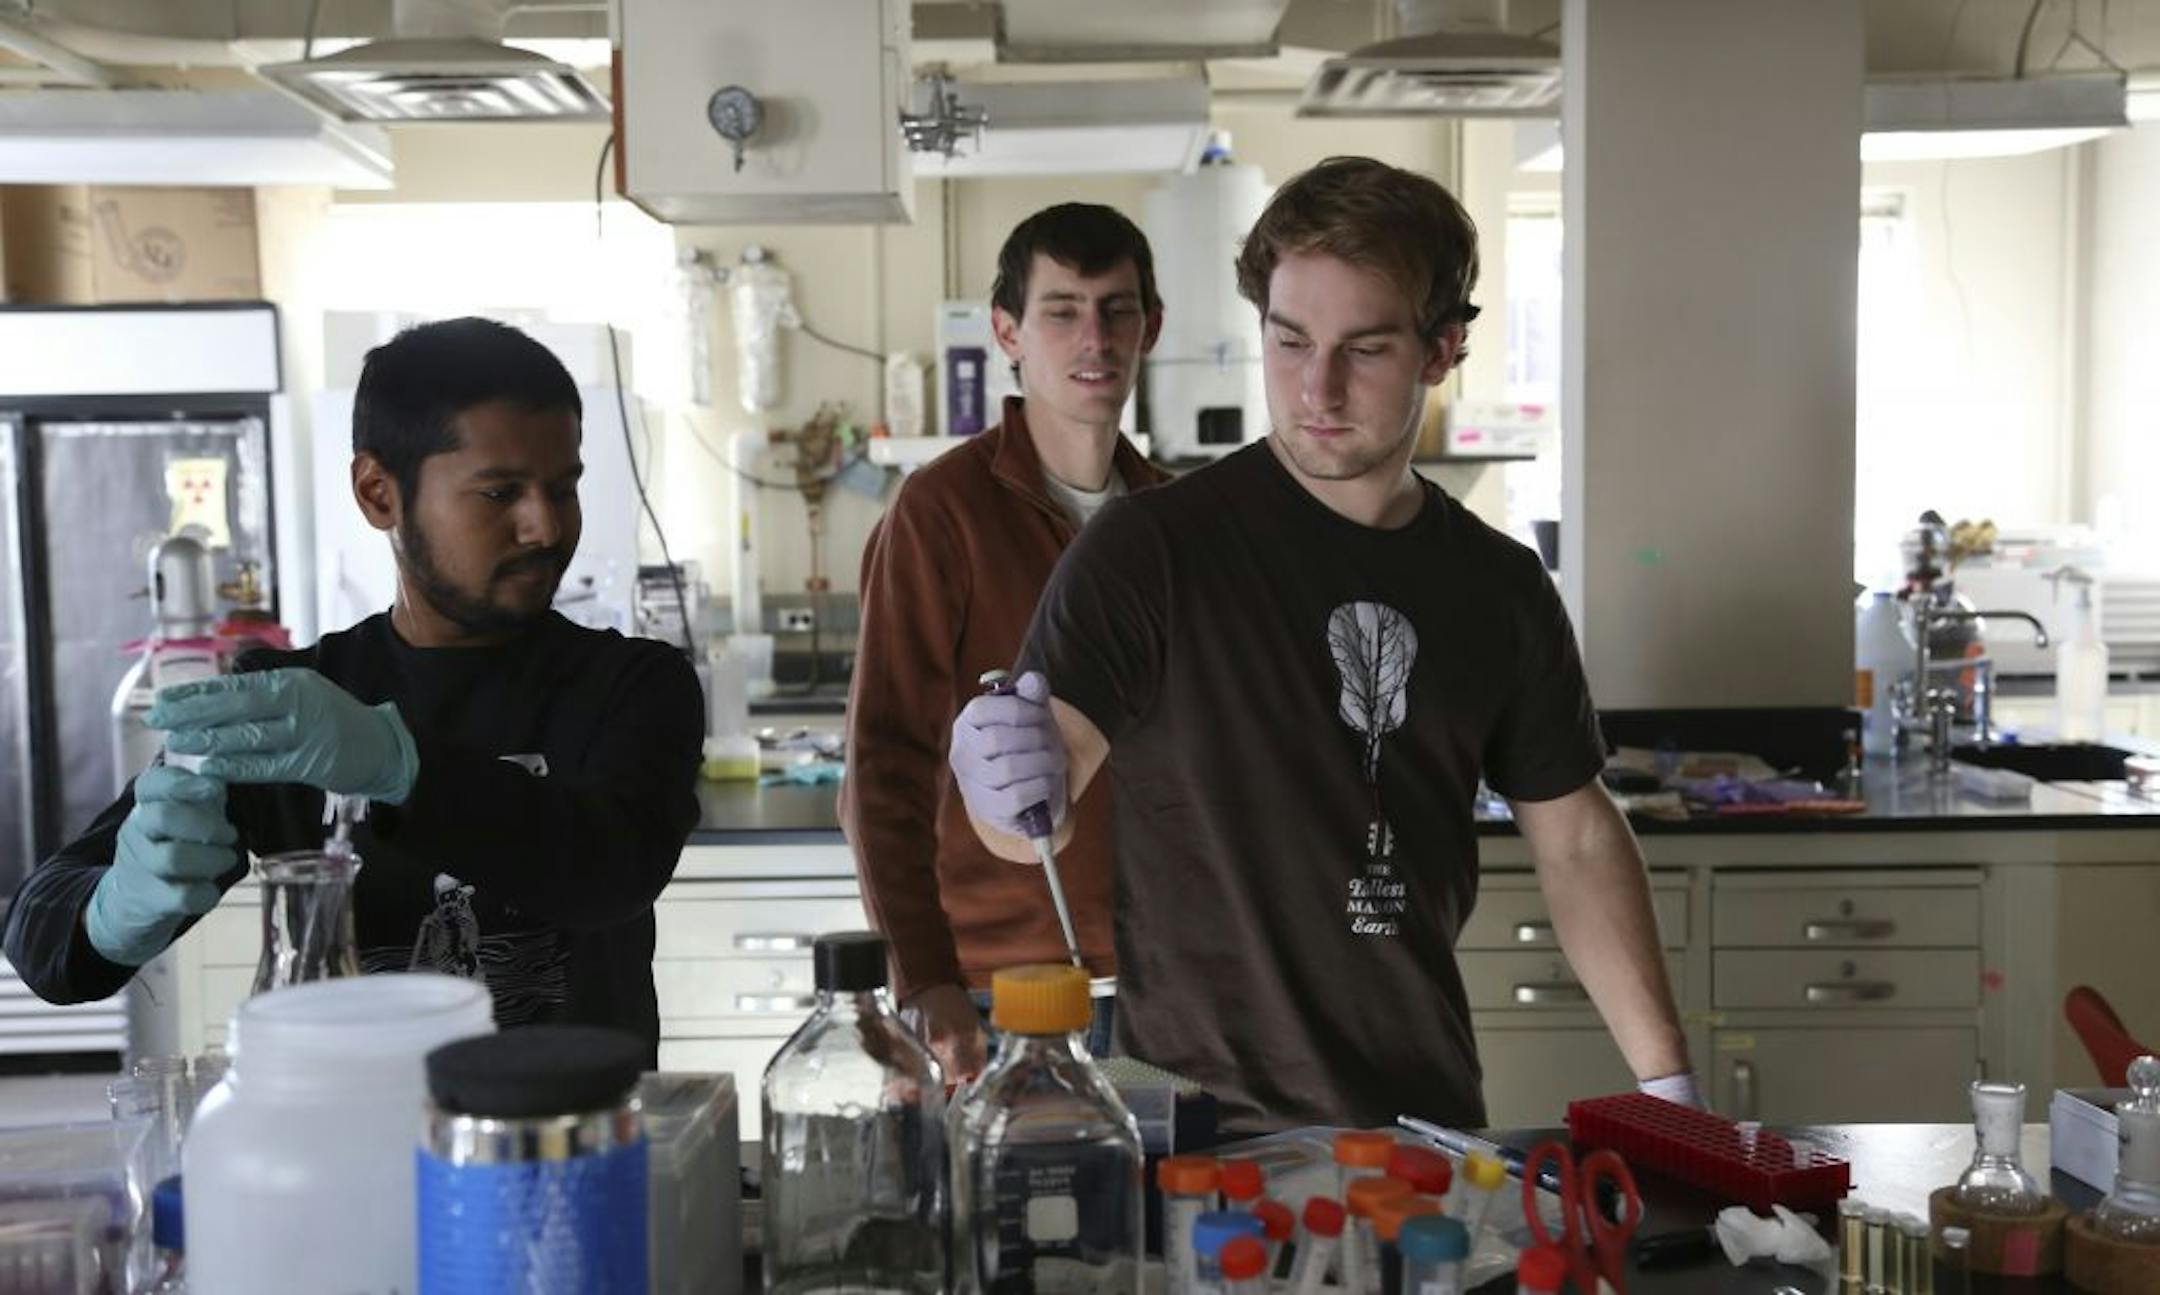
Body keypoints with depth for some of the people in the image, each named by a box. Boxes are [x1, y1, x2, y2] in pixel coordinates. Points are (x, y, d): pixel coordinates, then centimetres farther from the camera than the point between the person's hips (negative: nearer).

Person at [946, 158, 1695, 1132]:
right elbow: (1042, 816, -17)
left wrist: (1667, 1080, 6)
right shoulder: (1154, 548, -11)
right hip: (1204, 1120, -4)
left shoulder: (1499, 588, 4)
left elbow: (1574, 840, 11)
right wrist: (1011, 793, -40)